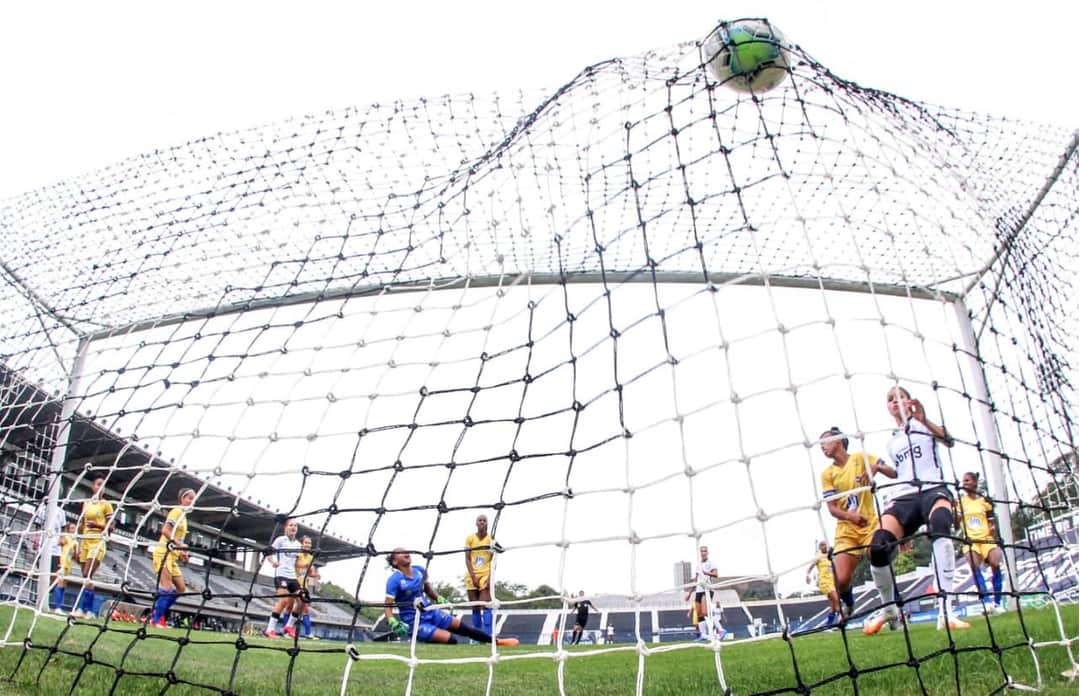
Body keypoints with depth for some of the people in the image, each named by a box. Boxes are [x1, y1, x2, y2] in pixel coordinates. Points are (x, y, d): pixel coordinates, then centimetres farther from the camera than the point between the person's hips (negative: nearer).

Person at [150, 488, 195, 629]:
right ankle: (156, 620, -10)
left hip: (172, 556, 9)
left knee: (181, 588, 7)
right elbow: (165, 530, -19)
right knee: (166, 588, -14)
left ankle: (159, 614, 12)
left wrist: (181, 553, 9)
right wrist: (179, 544, -25)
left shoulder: (183, 515, 19)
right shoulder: (177, 511, -7)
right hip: (164, 553, -9)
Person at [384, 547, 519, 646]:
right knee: (450, 640, -24)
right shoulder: (394, 580, -18)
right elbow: (388, 606, -20)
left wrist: (440, 600, 13)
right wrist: (393, 623, -35)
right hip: (414, 622, -7)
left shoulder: (420, 570, 2)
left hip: (431, 613, 7)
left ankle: (496, 641, 25)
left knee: (464, 627, 11)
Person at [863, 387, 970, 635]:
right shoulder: (892, 442, 27)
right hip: (904, 496, 4)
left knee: (939, 523, -40)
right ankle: (888, 609, -1)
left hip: (933, 488, -4)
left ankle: (945, 610, -45)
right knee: (878, 546, -23)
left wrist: (924, 420, -22)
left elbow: (948, 441, -7)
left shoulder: (922, 423, 14)